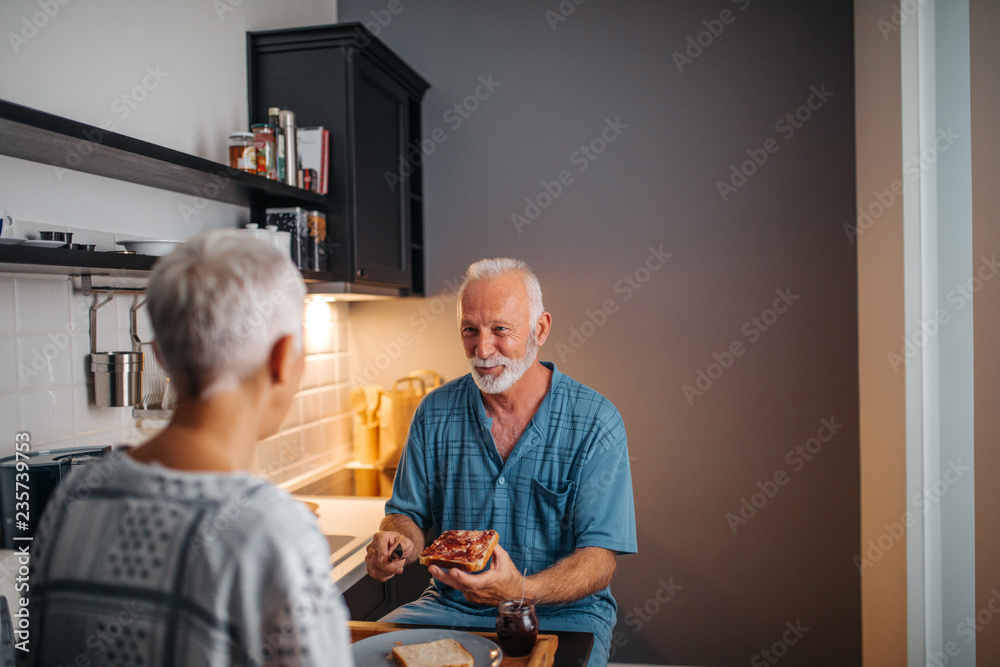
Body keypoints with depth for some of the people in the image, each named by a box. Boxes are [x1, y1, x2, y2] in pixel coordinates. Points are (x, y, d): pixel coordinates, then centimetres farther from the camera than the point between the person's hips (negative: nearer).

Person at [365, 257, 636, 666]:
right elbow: (410, 513, 10)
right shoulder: (435, 414, 2)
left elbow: (599, 559, -13)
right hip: (449, 607, 3)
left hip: (560, 614, -2)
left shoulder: (596, 423, -10)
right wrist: (397, 542, -14)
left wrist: (522, 590, -31)